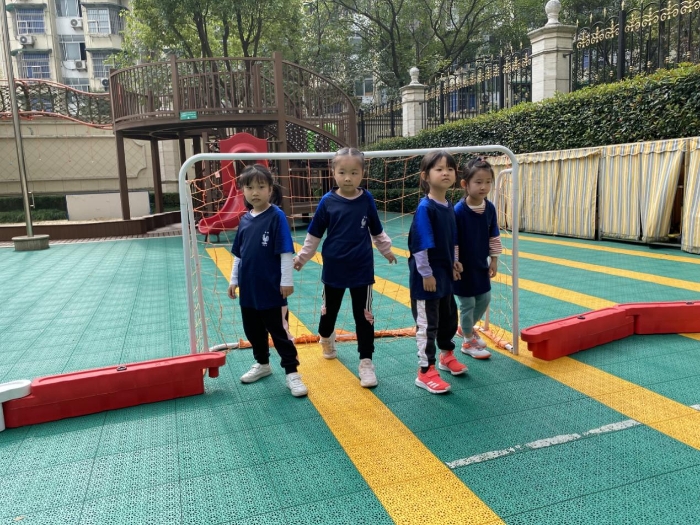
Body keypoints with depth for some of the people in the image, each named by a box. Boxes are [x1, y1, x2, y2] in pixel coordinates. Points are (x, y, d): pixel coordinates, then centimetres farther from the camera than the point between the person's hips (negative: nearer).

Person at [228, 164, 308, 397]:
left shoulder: (276, 216, -12)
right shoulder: (244, 220, 5)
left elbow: (286, 251, -13)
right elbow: (238, 254, 13)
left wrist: (287, 281, -14)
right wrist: (234, 280, 14)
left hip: (271, 289, -6)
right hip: (248, 289, 6)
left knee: (279, 332, 1)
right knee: (253, 331, 18)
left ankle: (292, 373, 11)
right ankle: (262, 364, 37)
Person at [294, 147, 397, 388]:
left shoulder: (367, 199, -6)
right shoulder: (328, 201, -9)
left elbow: (377, 231, 9)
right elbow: (314, 235, 1)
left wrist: (387, 250, 18)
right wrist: (301, 257, 2)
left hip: (362, 269, 0)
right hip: (333, 269, 1)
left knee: (364, 316, 3)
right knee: (329, 310, 19)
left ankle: (366, 362, 14)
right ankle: (326, 339, 50)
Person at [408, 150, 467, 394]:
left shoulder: (449, 206, 5)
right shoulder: (425, 207, -20)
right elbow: (419, 244, -21)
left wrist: (454, 263, 13)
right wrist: (426, 274, -20)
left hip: (445, 274, 8)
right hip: (427, 277, -8)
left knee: (449, 316, 21)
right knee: (427, 323, 0)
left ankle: (447, 355, 43)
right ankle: (426, 372, 12)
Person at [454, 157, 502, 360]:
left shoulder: (490, 208, -4)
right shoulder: (458, 211, -23)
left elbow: (494, 237, 7)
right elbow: (452, 241, -18)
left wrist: (493, 260, 9)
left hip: (481, 265, 6)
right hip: (464, 267, -6)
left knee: (485, 299, 17)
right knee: (468, 304, 5)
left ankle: (468, 328, 42)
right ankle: (468, 342, 24)